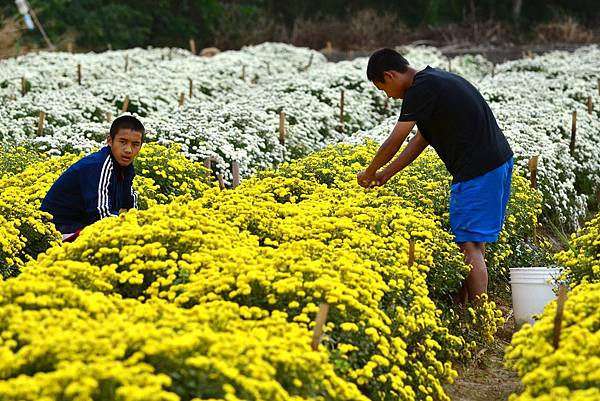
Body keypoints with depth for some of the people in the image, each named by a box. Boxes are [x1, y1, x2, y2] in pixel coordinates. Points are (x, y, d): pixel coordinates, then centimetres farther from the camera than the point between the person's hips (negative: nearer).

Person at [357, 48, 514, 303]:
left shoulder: (421, 89, -12)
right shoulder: (436, 80, 19)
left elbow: (394, 143, -7)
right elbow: (421, 139, 22)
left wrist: (369, 173, 9)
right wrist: (385, 174, 22)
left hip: (477, 171, -10)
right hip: (499, 162, 10)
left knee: (469, 245, -7)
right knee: (474, 241, 12)